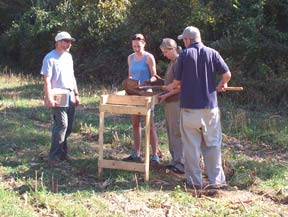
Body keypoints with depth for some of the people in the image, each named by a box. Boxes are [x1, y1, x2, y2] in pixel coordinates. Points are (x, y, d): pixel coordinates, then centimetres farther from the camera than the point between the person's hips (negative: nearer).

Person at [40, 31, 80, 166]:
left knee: (68, 127, 9)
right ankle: (54, 156, -8)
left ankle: (62, 151, 20)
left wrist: (76, 94, 18)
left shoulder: (68, 56, 16)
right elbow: (47, 80, -13)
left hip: (70, 95, 8)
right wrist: (49, 98, -21)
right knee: (62, 124, -14)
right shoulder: (50, 58, -8)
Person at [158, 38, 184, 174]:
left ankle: (181, 163, -7)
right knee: (171, 131, 11)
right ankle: (175, 160, 17)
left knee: (177, 132, -9)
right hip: (169, 102, 9)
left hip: (177, 102, -9)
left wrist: (166, 95, -14)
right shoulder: (171, 63, 17)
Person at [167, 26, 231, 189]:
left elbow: (178, 80, 3)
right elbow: (227, 74, -5)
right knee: (212, 144, 9)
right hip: (210, 106, 1)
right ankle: (216, 180, 11)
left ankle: (195, 181, 11)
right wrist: (223, 84, 17)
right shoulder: (212, 53, 1)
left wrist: (172, 87, 26)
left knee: (192, 145, 6)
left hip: (189, 107, -1)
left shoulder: (184, 55, -2)